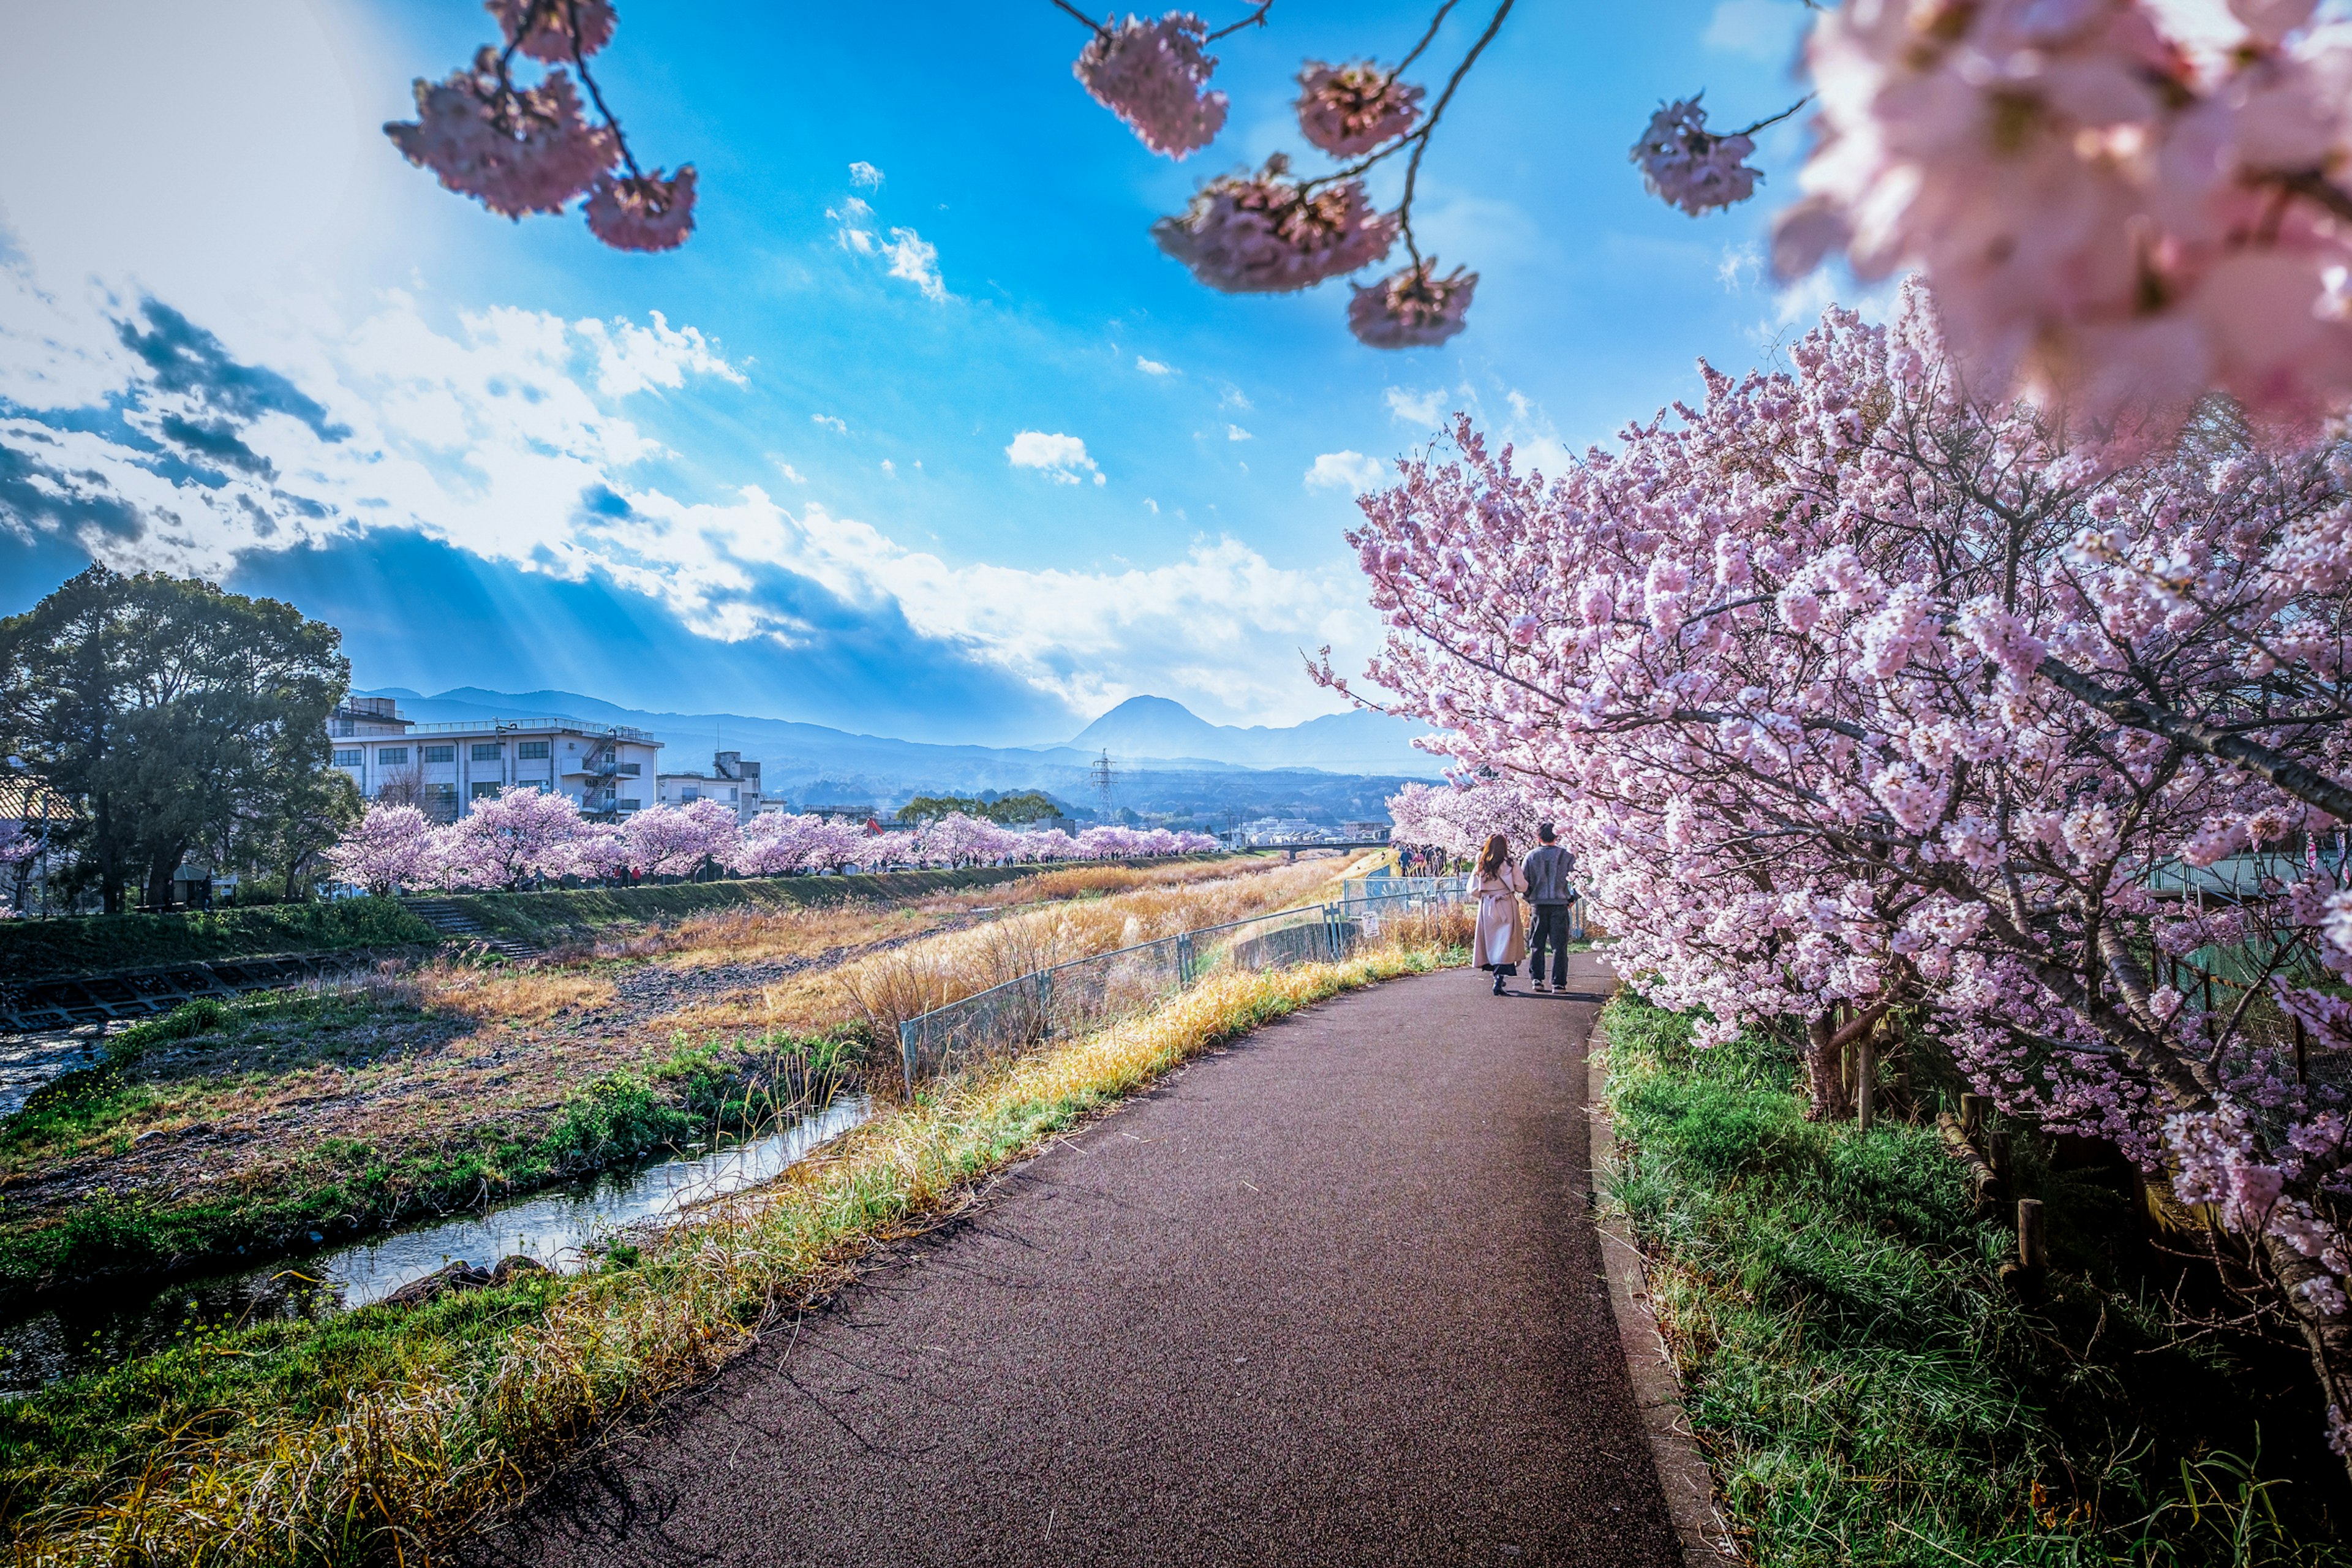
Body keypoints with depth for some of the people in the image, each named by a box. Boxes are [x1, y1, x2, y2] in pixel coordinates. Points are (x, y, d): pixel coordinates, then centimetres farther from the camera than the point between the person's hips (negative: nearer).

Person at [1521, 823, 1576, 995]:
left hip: (1538, 904, 1)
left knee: (1537, 944, 11)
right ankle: (1559, 983, 2)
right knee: (1559, 945, 3)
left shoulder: (1532, 855, 0)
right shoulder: (1566, 855, -3)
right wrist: (1573, 898, 9)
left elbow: (1523, 880, 1)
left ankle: (1536, 979, 7)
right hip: (1560, 904, -1)